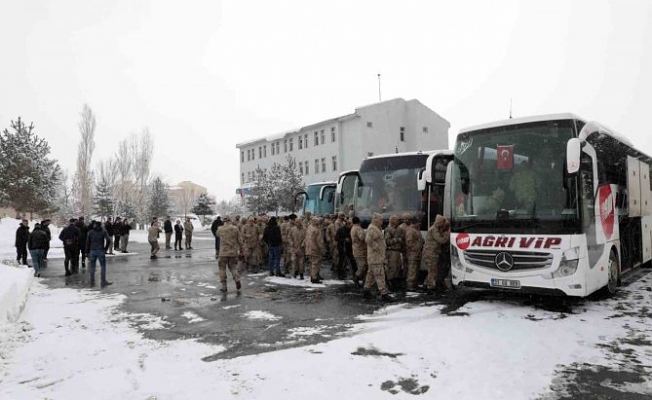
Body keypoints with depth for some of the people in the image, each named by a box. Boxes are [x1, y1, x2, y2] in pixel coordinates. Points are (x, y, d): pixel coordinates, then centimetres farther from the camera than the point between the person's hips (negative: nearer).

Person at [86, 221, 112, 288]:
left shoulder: (90, 232, 6)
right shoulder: (104, 232, 1)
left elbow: (87, 242, 3)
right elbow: (107, 240, -12)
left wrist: (87, 252, 8)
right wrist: (105, 248, 0)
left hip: (92, 251, 2)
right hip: (100, 251, -2)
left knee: (92, 267, 11)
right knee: (103, 266, 3)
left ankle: (92, 283, 14)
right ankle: (103, 282, -2)